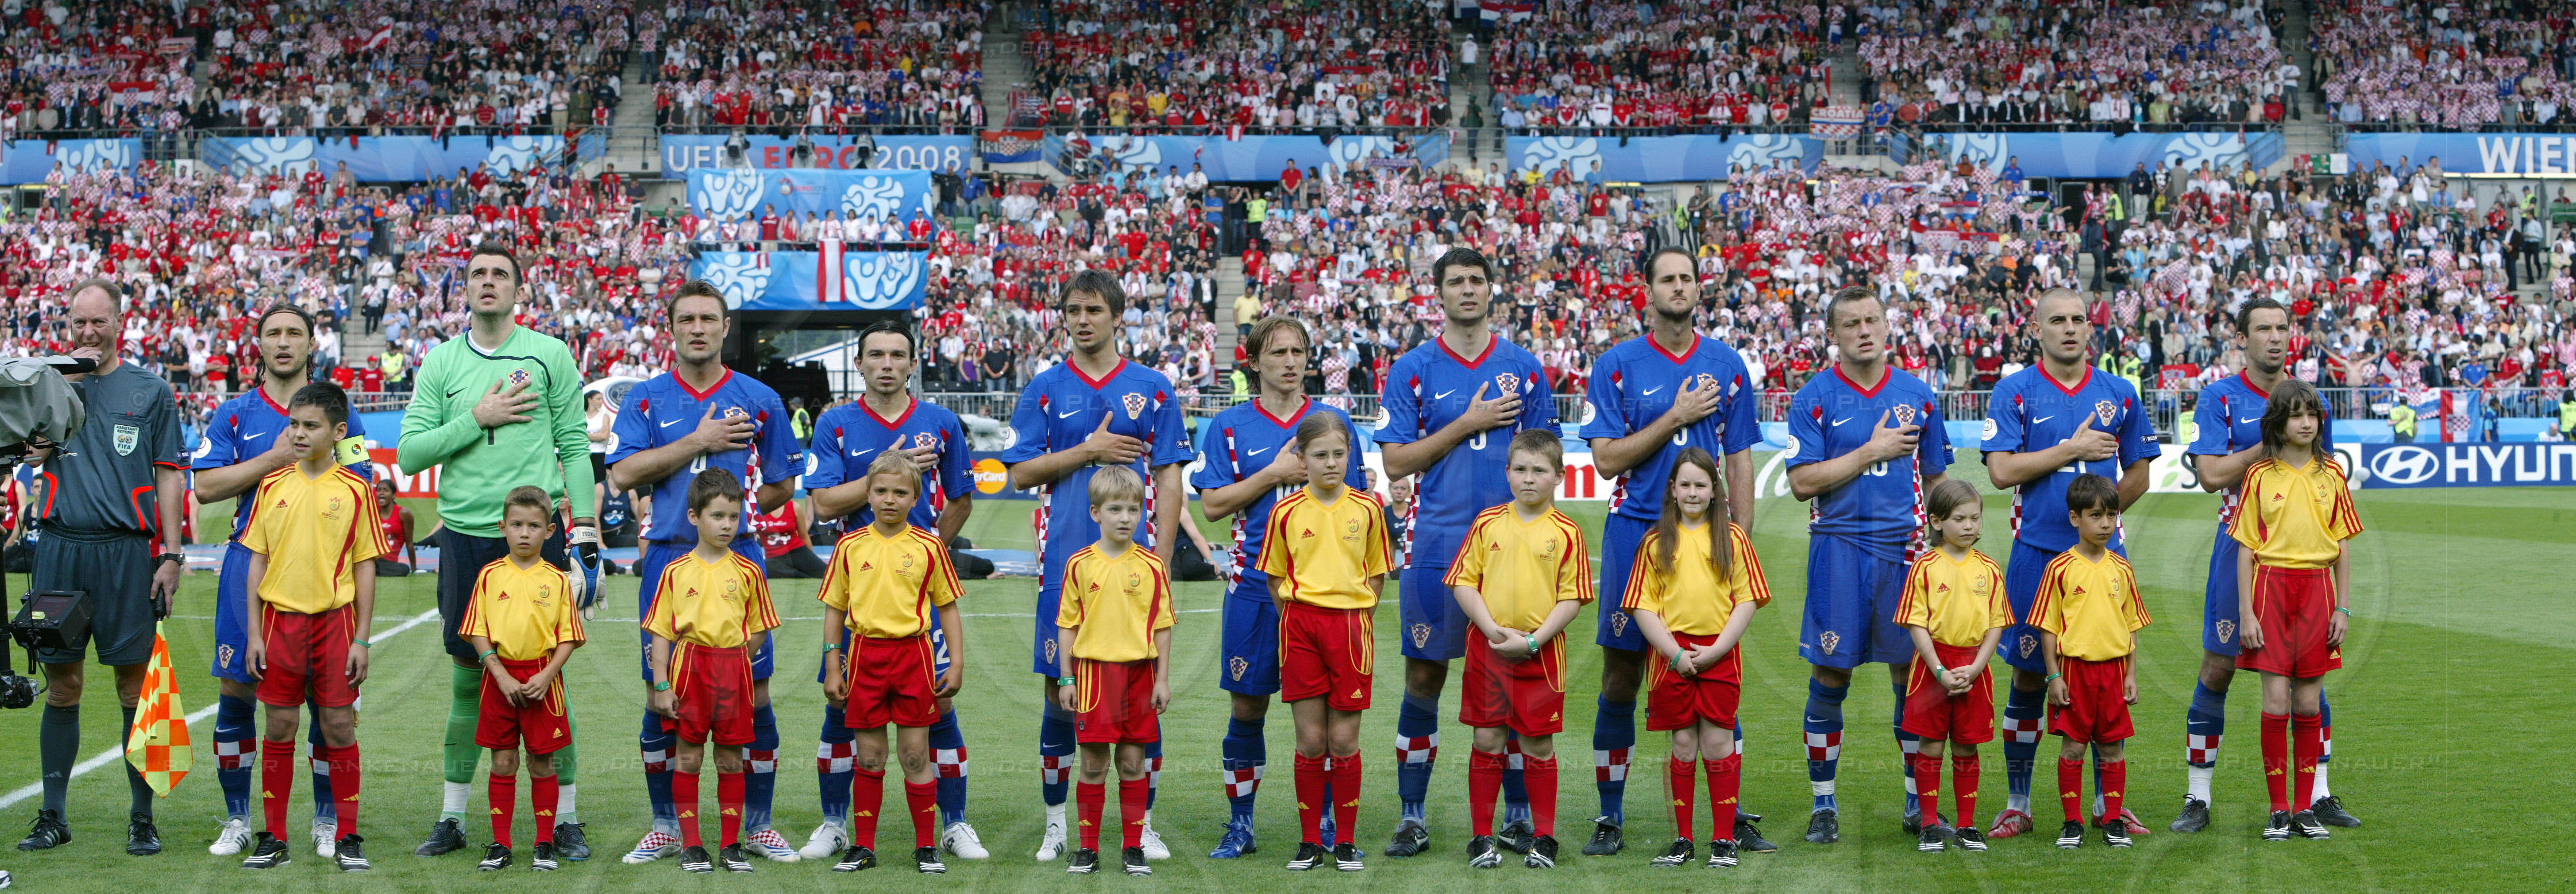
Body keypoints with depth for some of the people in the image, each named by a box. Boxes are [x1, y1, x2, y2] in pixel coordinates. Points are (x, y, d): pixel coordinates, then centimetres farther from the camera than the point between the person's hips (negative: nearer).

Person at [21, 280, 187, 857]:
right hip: (61, 545, 2)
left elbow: (169, 477, 7)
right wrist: (69, 381, -6)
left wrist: (171, 554, -1)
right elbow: (35, 447, 0)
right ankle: (52, 816, 11)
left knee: (135, 685, -2)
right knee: (60, 684, 4)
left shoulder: (150, 391, 9)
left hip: (127, 550, -2)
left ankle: (142, 818, 4)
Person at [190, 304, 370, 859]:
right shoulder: (235, 415, 9)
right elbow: (205, 486, -2)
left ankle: (326, 821, 9)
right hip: (251, 560, 1)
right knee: (236, 689, 0)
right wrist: (274, 460, -7)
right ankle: (237, 820, 12)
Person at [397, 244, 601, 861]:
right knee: (467, 677, 7)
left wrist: (585, 540, -2)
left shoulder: (550, 355, 4)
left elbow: (575, 450, 3)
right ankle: (452, 819, 14)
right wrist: (477, 418, -8)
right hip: (465, 535, 2)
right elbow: (409, 454, 3)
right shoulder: (441, 362, 9)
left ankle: (566, 819, 5)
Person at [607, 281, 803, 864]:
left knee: (753, 695, -1)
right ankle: (666, 826, 14)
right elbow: (622, 474, -7)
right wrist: (699, 441, -8)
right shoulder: (646, 399, 7)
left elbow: (781, 488, 12)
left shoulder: (759, 400, 8)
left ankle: (757, 823, 10)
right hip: (668, 561, 0)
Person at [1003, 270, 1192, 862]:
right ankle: (1056, 823, 12)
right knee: (1059, 690, 2)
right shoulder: (1045, 389, 7)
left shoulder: (1152, 389, 7)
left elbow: (1169, 478, 5)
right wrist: (1089, 450, -9)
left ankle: (1142, 823, 8)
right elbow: (1021, 474, 2)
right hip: (1066, 561, 0)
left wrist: (1161, 557, -3)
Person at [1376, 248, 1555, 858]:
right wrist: (1468, 424, -9)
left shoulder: (1524, 368, 9)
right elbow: (1396, 462, -1)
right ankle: (1412, 817, 7)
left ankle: (1519, 813, 10)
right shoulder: (1413, 371, 4)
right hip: (1436, 546, -1)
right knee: (1424, 676, 1)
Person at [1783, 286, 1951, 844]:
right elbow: (1802, 483, -8)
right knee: (1830, 676, -1)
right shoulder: (1814, 399, 0)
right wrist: (1872, 451, -11)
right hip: (1839, 547, -2)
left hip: (1906, 547, 2)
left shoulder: (1917, 396, 10)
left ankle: (1918, 801, 13)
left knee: (1913, 674, 3)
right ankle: (1823, 804, 9)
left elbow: (1936, 481, 16)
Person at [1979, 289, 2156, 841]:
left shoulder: (2118, 395, 8)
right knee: (2029, 677, 2)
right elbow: (2001, 470, -10)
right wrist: (2072, 449, -9)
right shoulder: (2015, 392, 0)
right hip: (2037, 553, -2)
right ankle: (2018, 804, 11)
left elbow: (2138, 475, 15)